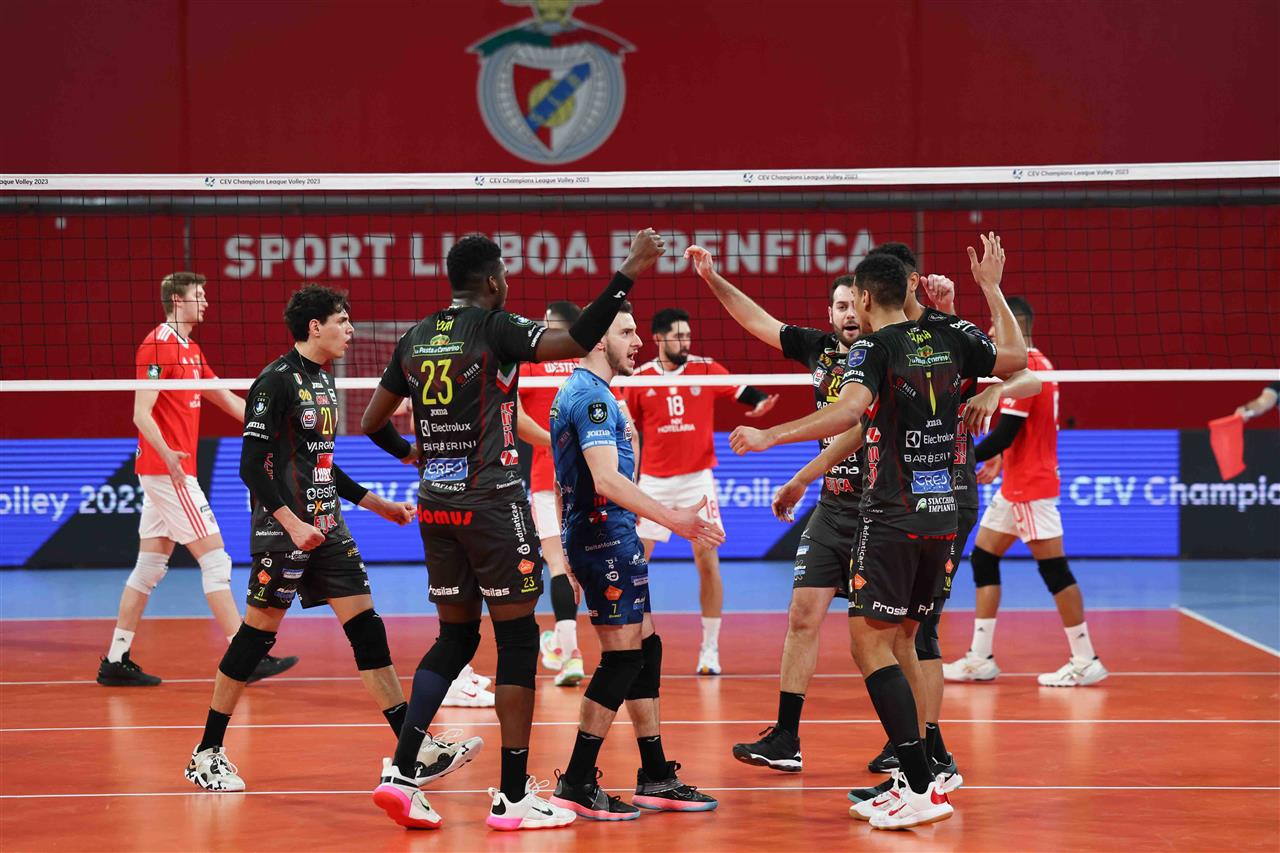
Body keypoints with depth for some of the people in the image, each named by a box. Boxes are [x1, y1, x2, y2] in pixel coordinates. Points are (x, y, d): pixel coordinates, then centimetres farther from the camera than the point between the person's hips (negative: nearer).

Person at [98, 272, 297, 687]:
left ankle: (116, 661, 11)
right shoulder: (158, 345, -12)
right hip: (168, 470, -10)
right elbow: (141, 412, -19)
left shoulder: (190, 349, 18)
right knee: (215, 559, -8)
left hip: (168, 471, 10)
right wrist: (166, 454, -34)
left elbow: (229, 401, 23)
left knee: (150, 566, 9)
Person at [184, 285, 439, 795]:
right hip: (282, 533, -8)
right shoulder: (277, 381, -12)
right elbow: (251, 466, -17)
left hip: (327, 530, 8)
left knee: (366, 627, 2)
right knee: (257, 634, -1)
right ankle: (206, 754, 12)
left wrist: (375, 503, 23)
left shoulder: (323, 379, 14)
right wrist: (293, 523, -22)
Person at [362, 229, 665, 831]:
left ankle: (401, 771, 4)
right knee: (517, 640, 1)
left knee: (456, 639, 16)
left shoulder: (416, 338, 10)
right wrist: (626, 276, -18)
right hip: (492, 504, -7)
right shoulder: (495, 328, -8)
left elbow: (372, 422, 17)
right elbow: (577, 342, -22)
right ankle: (512, 796, 1)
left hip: (436, 505, 7)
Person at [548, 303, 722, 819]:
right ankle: (577, 783, -6)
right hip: (605, 538, -11)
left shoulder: (577, 391, 18)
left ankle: (656, 778, 16)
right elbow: (606, 478, -27)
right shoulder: (592, 395, -15)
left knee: (644, 650, 12)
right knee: (622, 656, -8)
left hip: (600, 538, 11)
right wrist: (672, 519, -30)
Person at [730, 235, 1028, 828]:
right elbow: (1015, 358, 23)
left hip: (892, 518, -7)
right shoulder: (947, 333, 8)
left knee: (870, 644, -7)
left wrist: (770, 437, -26)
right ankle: (911, 777, 16)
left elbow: (849, 409, -28)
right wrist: (991, 288, 31)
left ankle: (922, 787, -16)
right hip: (941, 513, 7)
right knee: (900, 643, 16)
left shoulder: (874, 346, -10)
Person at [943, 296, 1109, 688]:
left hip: (1031, 486, -11)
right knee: (982, 558, 10)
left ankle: (1085, 662, -1)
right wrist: (1000, 460, 15)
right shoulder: (1037, 364, 14)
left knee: (1054, 568, -6)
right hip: (1017, 485, 11)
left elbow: (1005, 433, -20)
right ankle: (980, 659, 11)